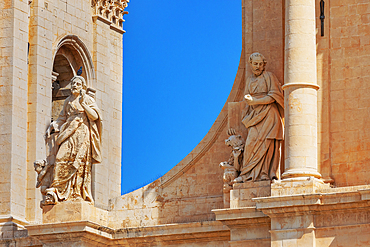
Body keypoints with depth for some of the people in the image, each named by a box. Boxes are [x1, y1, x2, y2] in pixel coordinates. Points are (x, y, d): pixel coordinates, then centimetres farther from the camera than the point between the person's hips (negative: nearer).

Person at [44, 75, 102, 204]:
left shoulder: (88, 99, 9)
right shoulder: (68, 101, 22)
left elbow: (95, 116, -4)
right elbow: (62, 118, 25)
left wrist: (83, 103, -12)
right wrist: (51, 127, 11)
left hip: (82, 134, -3)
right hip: (69, 133, 3)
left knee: (80, 162, -12)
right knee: (62, 158, -14)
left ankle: (78, 194, -14)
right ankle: (56, 191, -19)